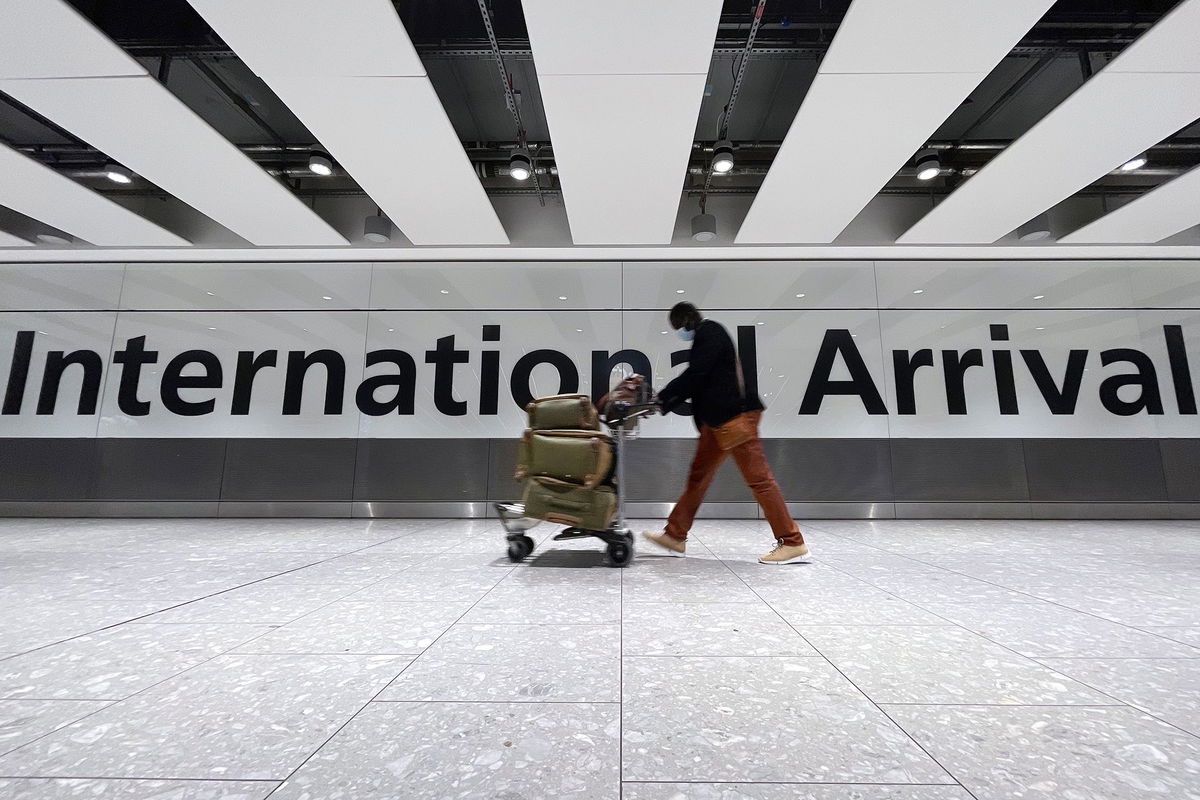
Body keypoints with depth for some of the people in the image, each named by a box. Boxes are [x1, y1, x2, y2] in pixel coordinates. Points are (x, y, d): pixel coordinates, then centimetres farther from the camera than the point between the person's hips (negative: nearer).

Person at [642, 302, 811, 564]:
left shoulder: (710, 332, -7)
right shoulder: (704, 338, 21)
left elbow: (693, 375, -16)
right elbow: (694, 381, 18)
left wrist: (661, 398, -8)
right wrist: (663, 404, 9)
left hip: (735, 415, -10)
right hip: (716, 419, 10)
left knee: (758, 478, -7)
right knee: (698, 476, 10)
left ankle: (793, 543, 2)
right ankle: (675, 536, 18)